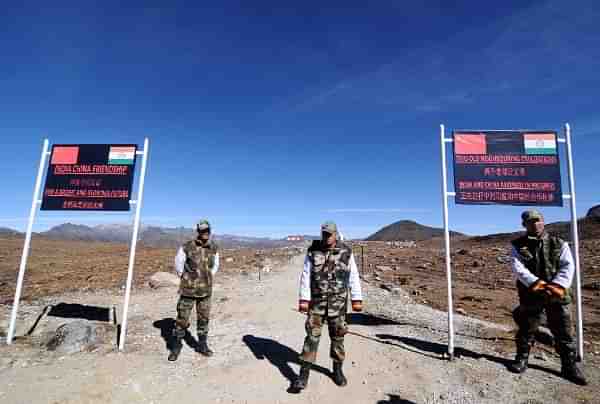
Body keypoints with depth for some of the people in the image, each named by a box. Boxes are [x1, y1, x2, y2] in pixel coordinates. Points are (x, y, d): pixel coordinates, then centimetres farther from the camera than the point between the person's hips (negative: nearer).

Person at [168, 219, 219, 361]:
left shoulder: (214, 248, -2)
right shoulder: (187, 247, -15)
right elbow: (178, 263, 2)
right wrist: (184, 278, 7)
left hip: (206, 290, 3)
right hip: (188, 289, -3)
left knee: (204, 318, 13)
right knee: (182, 318, 5)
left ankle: (202, 344, 29)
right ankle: (176, 345, 25)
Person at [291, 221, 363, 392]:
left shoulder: (346, 252, -5)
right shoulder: (313, 251, -6)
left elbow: (353, 277, -2)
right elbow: (305, 276, -5)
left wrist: (357, 299, -4)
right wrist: (303, 299, -10)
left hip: (338, 302, 1)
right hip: (316, 301, 0)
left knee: (337, 336, 11)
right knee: (312, 336, 0)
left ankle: (337, 370, 30)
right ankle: (304, 375, 8)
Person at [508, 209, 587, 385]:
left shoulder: (559, 244, 4)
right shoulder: (519, 245, 0)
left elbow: (568, 266, -5)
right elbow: (518, 268, -10)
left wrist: (557, 286, -19)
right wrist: (537, 284, -22)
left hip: (557, 295, 1)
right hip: (530, 295, -1)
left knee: (563, 332, 9)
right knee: (526, 330, 9)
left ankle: (569, 366, 25)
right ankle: (521, 359, 25)